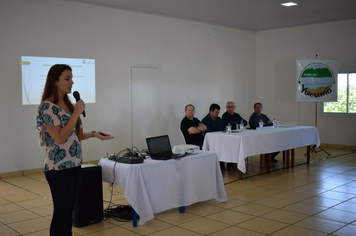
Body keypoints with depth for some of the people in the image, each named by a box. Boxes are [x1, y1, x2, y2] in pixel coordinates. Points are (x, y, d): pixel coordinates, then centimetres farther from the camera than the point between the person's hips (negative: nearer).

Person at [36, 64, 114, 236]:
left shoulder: (67, 104, 12)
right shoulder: (48, 107, -13)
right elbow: (59, 138, -20)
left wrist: (94, 134, 5)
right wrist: (76, 113, -18)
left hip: (75, 165, 8)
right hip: (59, 168, -8)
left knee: (68, 211, 15)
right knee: (61, 213, 1)